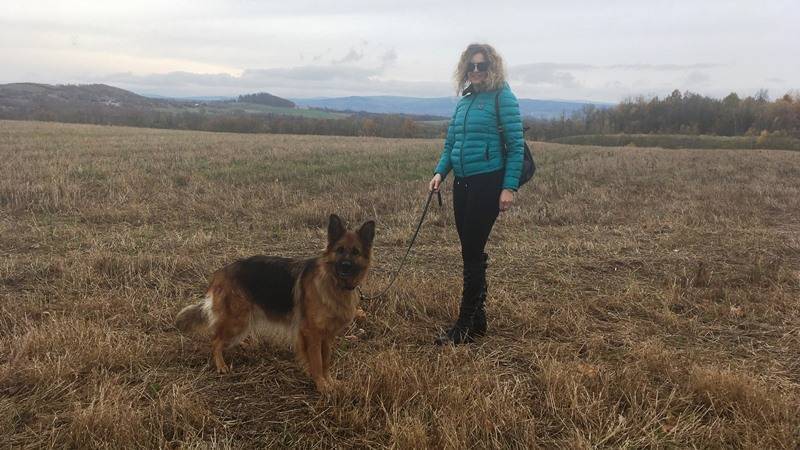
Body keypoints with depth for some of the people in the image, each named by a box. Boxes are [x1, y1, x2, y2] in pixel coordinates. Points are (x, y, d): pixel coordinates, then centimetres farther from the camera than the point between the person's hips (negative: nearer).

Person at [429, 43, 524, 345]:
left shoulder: (503, 97, -5)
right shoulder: (464, 101, 15)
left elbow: (516, 145, -9)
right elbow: (450, 144, 18)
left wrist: (509, 187, -15)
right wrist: (440, 172, 1)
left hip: (488, 183, -7)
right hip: (462, 184, 7)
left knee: (473, 253, -7)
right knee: (471, 252, 11)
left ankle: (465, 327, 2)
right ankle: (478, 320, 23)